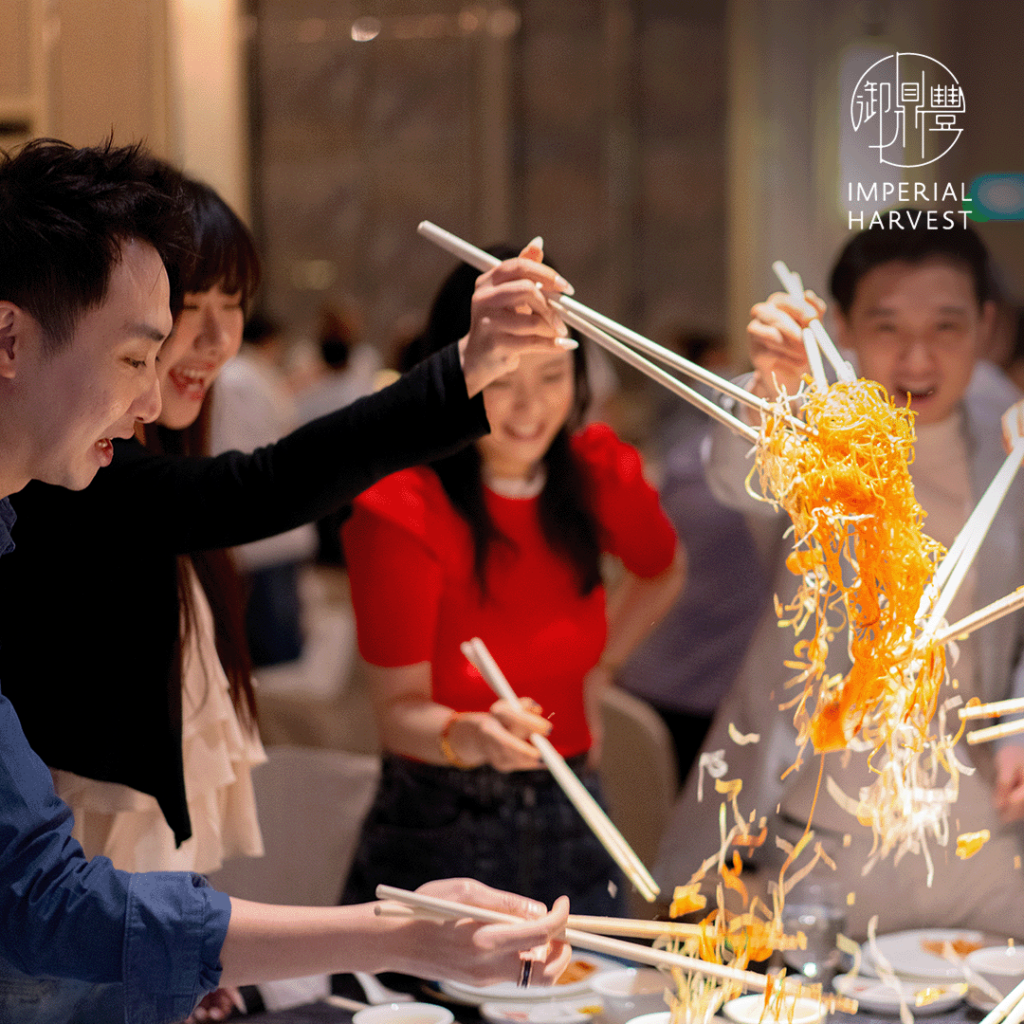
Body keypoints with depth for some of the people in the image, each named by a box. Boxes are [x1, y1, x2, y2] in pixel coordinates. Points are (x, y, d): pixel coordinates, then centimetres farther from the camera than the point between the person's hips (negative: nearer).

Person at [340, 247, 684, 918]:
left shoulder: (599, 476, -2)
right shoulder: (401, 505, -16)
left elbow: (661, 574, 21)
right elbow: (399, 708, -16)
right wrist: (471, 736, -36)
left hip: (572, 831, 4)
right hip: (439, 833, -4)